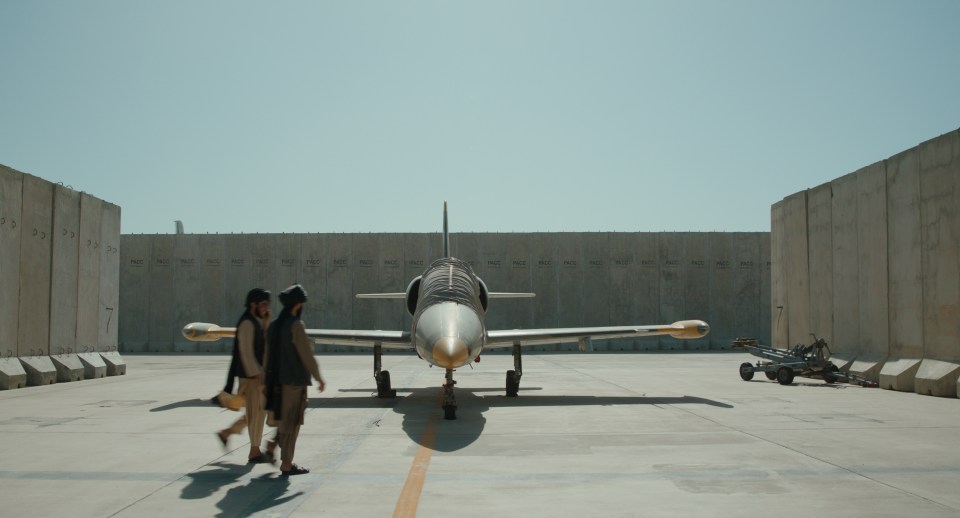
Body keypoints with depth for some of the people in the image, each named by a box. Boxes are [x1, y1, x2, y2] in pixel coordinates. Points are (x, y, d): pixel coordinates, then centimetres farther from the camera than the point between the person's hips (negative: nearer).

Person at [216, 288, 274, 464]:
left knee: (259, 411, 16)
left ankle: (226, 433, 25)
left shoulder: (257, 322, 15)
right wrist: (258, 376, -24)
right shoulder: (247, 323, -16)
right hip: (251, 376, -10)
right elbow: (246, 353, -21)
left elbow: (266, 345, 12)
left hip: (258, 374, 10)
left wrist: (266, 323, 3)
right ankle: (255, 452, 7)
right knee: (256, 412, -2)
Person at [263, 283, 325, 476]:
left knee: (283, 420, 21)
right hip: (295, 380, -8)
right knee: (291, 423, 0)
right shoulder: (296, 325, -15)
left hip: (278, 380, 8)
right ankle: (286, 465, 4)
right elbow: (306, 355, -15)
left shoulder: (274, 325, 9)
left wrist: (267, 380, 20)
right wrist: (319, 378, -6)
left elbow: (268, 355, 13)